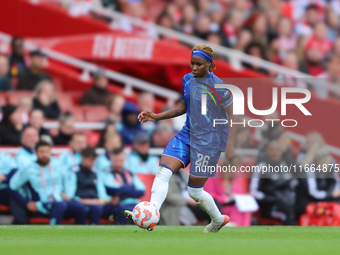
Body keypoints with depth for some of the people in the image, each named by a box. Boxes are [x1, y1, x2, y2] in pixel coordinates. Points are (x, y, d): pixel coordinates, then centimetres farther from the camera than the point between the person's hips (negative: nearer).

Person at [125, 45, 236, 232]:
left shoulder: (217, 86, -13)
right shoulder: (187, 80, 7)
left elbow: (232, 115, -9)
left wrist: (230, 146, -15)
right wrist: (157, 117, 11)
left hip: (208, 142, -6)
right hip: (187, 136, 6)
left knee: (194, 191, 1)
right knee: (162, 173, -15)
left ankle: (218, 220, 28)